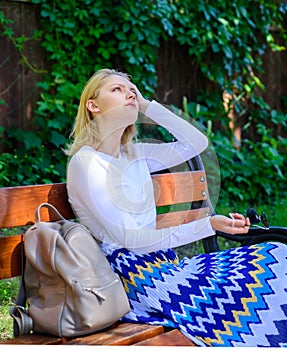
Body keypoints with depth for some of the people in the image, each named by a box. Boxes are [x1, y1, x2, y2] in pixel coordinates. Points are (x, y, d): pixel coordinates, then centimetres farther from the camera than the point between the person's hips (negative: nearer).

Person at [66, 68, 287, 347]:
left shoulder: (134, 154, 17)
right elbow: (127, 237, -14)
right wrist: (206, 226, -18)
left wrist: (147, 105, 14)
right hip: (133, 273, -8)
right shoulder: (84, 162, -6)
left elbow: (197, 142, 19)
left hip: (161, 263, 8)